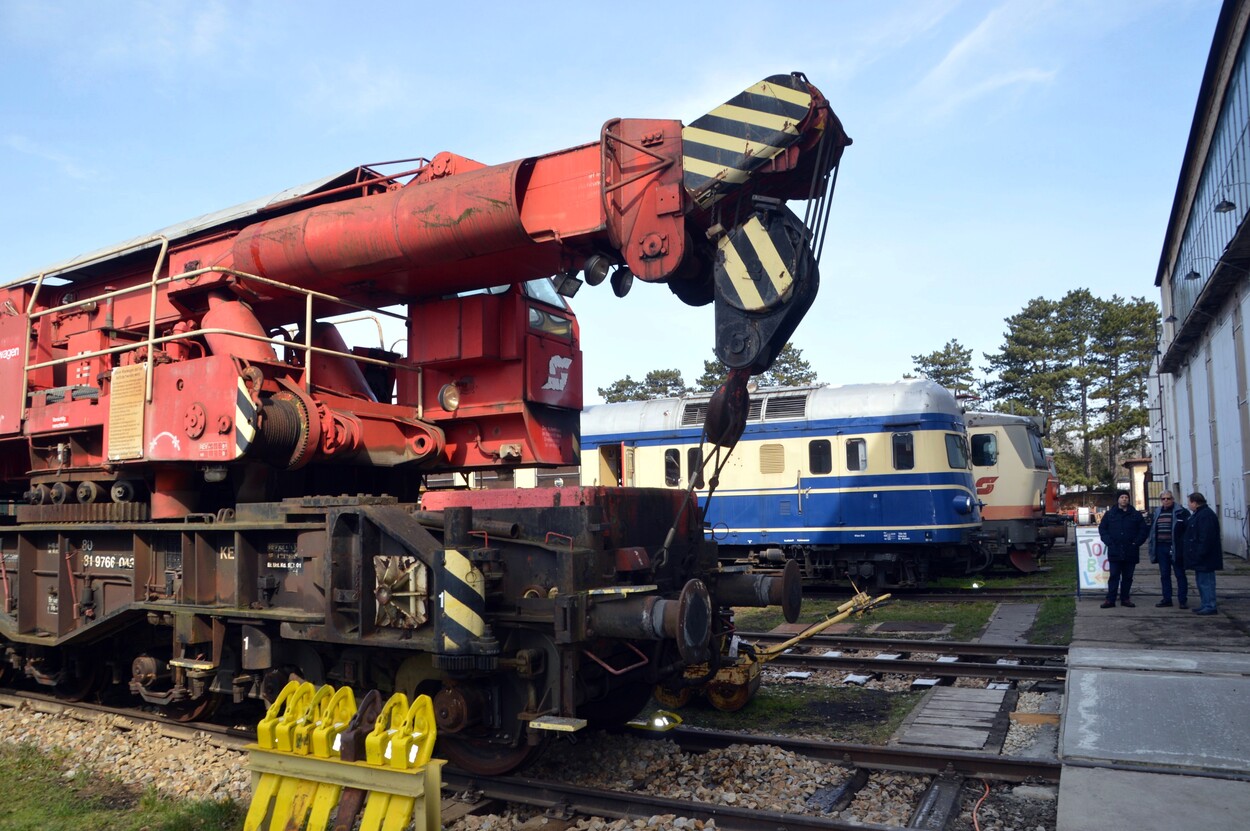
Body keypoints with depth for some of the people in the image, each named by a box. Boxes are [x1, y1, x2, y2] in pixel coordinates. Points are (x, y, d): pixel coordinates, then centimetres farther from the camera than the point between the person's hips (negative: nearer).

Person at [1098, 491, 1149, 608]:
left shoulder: (1135, 515, 9)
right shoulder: (1109, 514, 7)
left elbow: (1144, 529, 9)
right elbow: (1102, 529, 7)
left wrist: (1136, 542, -2)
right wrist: (1109, 542, -5)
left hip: (1130, 552, 2)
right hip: (1115, 552, -2)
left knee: (1128, 577, 7)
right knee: (1114, 576, -3)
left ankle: (1125, 599, 16)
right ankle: (1110, 599, -2)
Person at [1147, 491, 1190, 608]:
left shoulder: (1181, 512, -5)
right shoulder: (1157, 513, 13)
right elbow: (1152, 530, 19)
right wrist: (1151, 545, 14)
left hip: (1175, 548, -5)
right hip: (1161, 548, 6)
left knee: (1180, 575, 2)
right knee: (1164, 575, 10)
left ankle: (1183, 600, 7)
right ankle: (1167, 599, 16)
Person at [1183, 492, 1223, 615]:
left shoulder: (1206, 515, -19)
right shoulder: (1198, 514, 16)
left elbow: (1206, 537, -26)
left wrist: (1200, 554, -25)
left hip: (1204, 558, -11)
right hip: (1200, 558, 11)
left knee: (1206, 582, -6)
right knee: (1201, 581, 16)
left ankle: (1210, 606, -1)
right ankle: (1206, 605, 24)